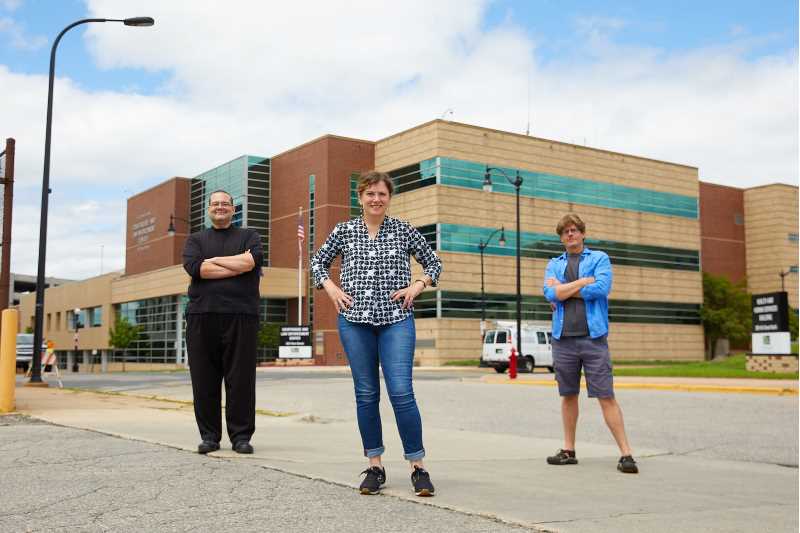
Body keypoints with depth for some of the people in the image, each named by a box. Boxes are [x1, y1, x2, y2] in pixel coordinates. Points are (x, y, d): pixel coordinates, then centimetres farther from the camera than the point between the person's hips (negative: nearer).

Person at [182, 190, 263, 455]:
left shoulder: (249, 236, 15)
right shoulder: (196, 239, 18)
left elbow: (253, 260, -7)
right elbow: (194, 267, -3)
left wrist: (214, 260, -2)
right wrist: (239, 266, -5)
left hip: (241, 316, -1)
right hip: (202, 315, 2)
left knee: (241, 378, -2)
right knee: (204, 379, 2)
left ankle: (241, 436, 6)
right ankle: (209, 436, 12)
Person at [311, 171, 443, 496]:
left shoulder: (403, 231, 6)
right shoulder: (344, 231, 8)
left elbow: (433, 262, 14)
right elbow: (318, 261, 19)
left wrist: (418, 286, -2)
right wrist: (330, 287, 3)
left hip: (396, 319, -2)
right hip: (355, 321, 2)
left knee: (401, 392, -10)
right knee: (366, 394, 6)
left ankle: (417, 466, 0)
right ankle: (374, 466, 17)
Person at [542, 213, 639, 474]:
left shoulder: (599, 258, 7)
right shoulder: (554, 264, 15)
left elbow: (601, 288, -11)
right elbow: (550, 293, -3)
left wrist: (564, 289, -4)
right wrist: (585, 281, -7)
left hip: (593, 337, -3)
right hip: (563, 338, 3)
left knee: (606, 396, -6)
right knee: (568, 395, 11)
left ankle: (626, 453, -3)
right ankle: (568, 450, 20)